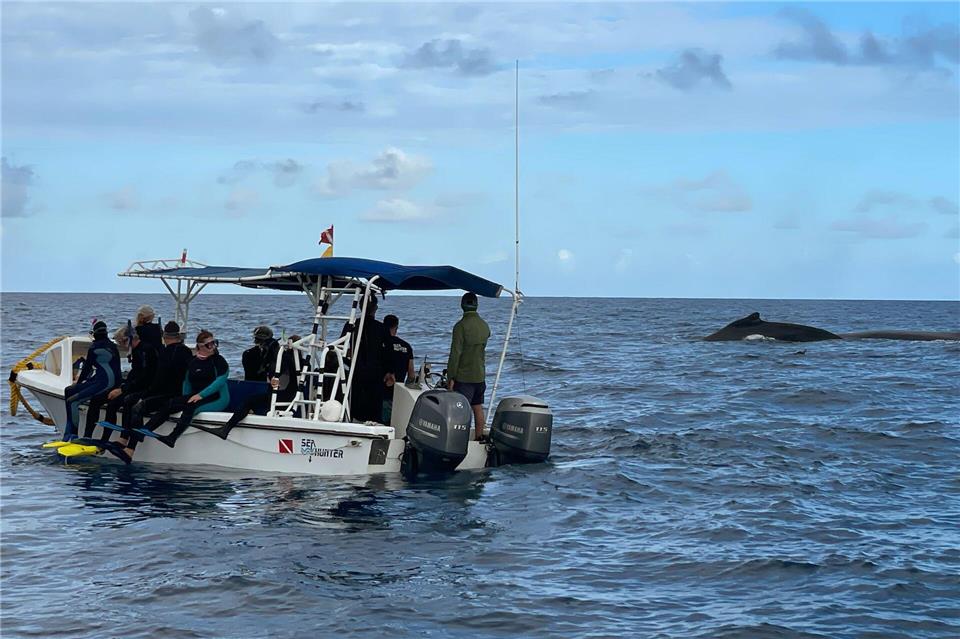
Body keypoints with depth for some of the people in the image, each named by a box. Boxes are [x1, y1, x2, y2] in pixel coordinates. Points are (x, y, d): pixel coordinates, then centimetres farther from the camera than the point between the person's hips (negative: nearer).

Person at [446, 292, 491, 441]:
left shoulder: (461, 326, -15)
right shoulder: (484, 325, 7)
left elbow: (455, 354, -16)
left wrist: (450, 377, -12)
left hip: (464, 377, -7)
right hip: (481, 375, 7)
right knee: (478, 407, 15)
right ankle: (479, 438, 20)